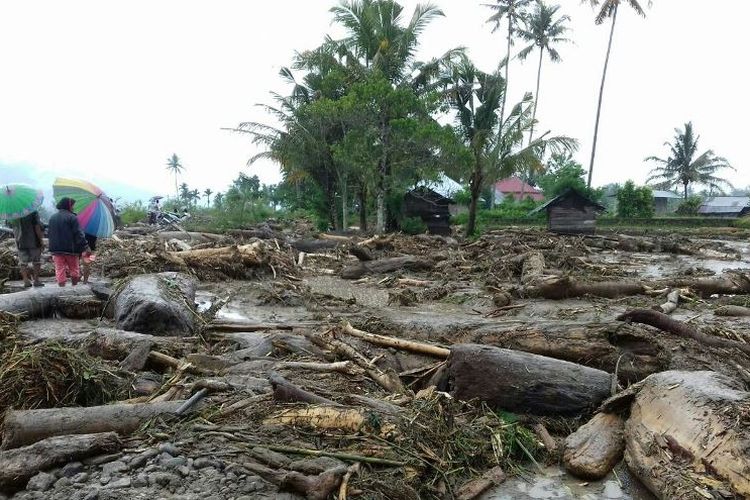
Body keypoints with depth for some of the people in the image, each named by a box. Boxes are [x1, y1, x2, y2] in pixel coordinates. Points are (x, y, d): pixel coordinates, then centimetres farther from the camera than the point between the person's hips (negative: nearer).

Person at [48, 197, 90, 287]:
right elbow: (79, 234, -15)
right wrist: (85, 247, -16)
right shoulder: (72, 217, -9)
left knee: (60, 270, 5)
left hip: (56, 249, 5)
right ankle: (75, 285, 11)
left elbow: (49, 233, 19)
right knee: (74, 269, 7)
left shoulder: (52, 218, 12)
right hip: (70, 249, -5)